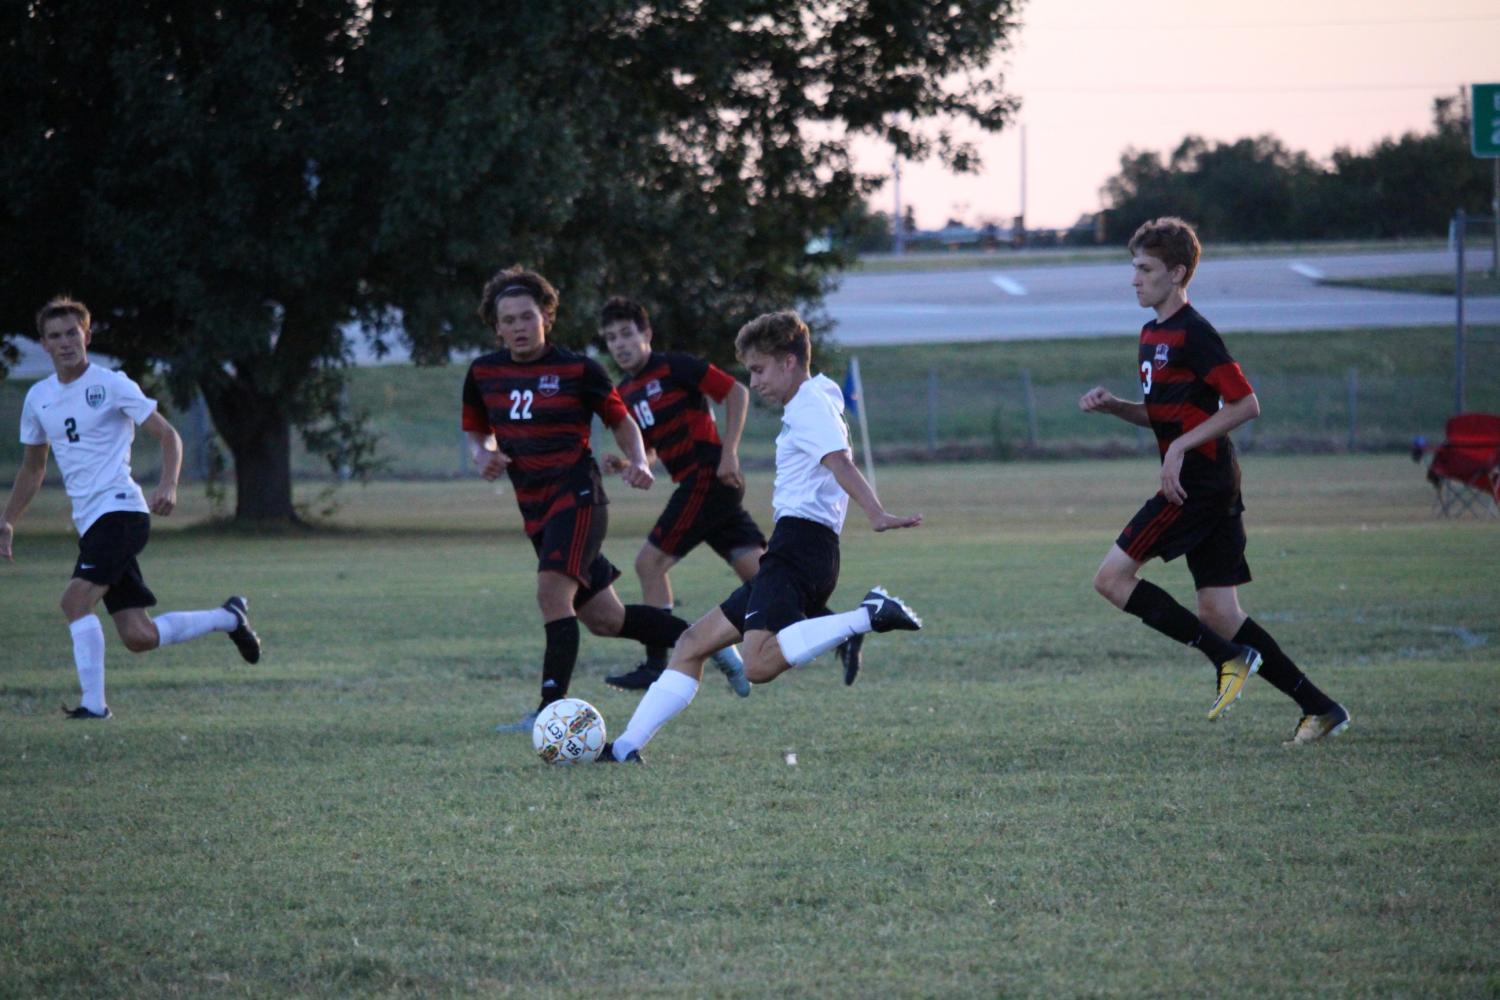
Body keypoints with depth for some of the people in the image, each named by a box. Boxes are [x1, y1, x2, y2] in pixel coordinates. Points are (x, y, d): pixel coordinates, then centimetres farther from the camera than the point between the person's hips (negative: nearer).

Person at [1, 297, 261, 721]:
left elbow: (168, 435, -5)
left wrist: (168, 486, -22)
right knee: (138, 637, 2)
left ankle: (93, 704, -18)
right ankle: (228, 617, 24)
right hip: (89, 522, 6)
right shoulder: (38, 398, 14)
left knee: (75, 600, -23)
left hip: (119, 509, -6)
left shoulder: (110, 385, -4)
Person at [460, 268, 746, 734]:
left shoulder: (578, 370, -5)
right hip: (535, 510, 6)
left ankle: (552, 708, -27)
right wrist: (483, 455, -3)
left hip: (578, 494, -6)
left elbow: (621, 421, 6)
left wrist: (638, 463, -12)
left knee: (552, 591, -26)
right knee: (603, 618, 10)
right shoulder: (483, 374, 6)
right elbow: (476, 430, 20)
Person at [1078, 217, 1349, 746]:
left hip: (1199, 482, -10)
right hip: (1214, 485, 10)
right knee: (1217, 614, 6)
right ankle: (1320, 708, 7)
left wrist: (1182, 446, -19)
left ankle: (1229, 658, -8)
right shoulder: (1152, 334, 18)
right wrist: (1112, 405, 10)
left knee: (1112, 578, -9)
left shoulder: (1192, 334, -12)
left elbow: (1246, 404, -17)